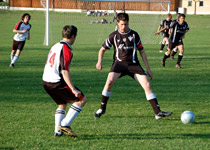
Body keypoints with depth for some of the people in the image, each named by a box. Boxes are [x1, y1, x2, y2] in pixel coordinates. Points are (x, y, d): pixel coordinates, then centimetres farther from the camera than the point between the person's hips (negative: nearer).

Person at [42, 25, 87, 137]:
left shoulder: (55, 46, 13)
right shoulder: (66, 49, -14)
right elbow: (64, 71, -22)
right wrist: (73, 89, -23)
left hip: (46, 81, 9)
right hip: (57, 83, -9)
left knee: (62, 104, 25)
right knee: (82, 100, -1)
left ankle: (58, 130, 16)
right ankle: (65, 124, -7)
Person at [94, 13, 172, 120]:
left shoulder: (134, 35, 5)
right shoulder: (114, 36, 3)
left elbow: (141, 51, 11)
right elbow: (102, 49, 12)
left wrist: (148, 68, 7)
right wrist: (99, 61, -8)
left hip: (133, 64, 1)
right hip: (119, 63, -1)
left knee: (147, 85, -12)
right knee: (109, 81, -27)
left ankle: (158, 112, -8)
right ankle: (102, 108, -9)